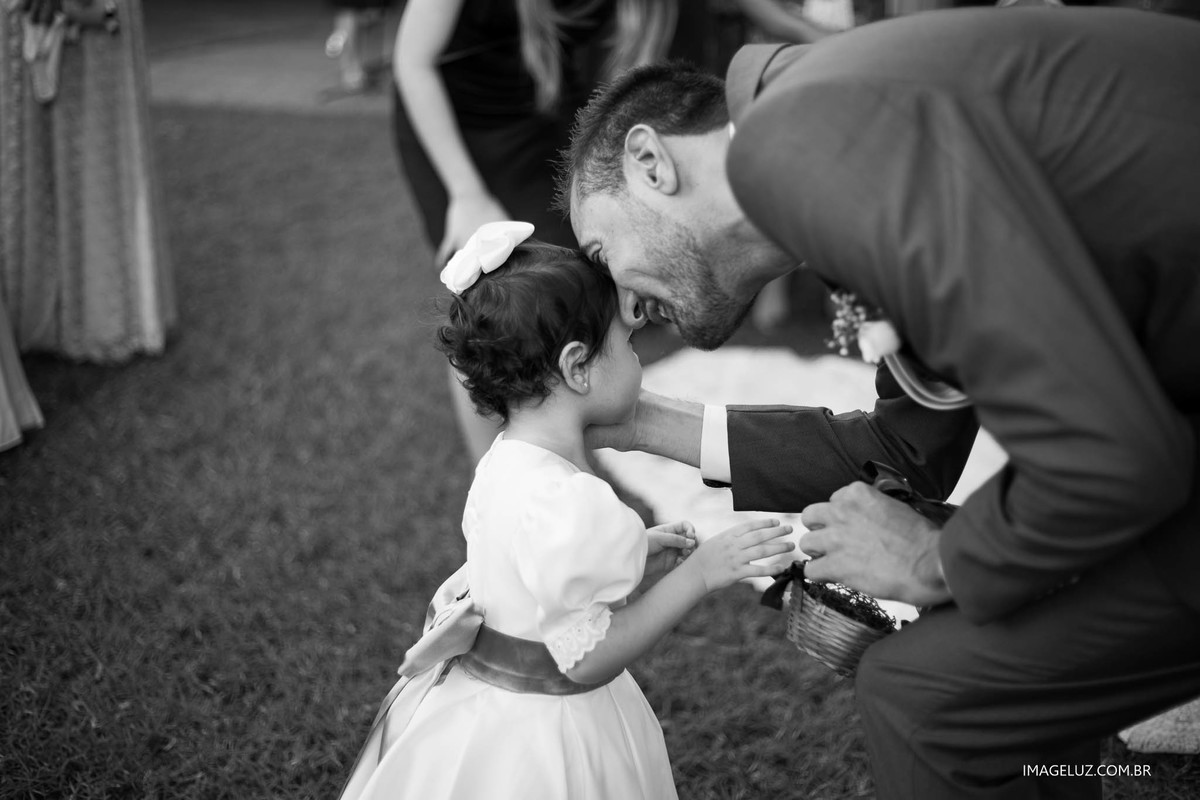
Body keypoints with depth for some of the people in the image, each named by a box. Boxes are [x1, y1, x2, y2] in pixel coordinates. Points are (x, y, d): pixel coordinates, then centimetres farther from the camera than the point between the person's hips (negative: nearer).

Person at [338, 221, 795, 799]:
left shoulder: (507, 460, 0)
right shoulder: (566, 502, -29)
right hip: (535, 743, -8)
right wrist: (697, 574, -23)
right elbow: (586, 659, -24)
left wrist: (632, 563, 5)